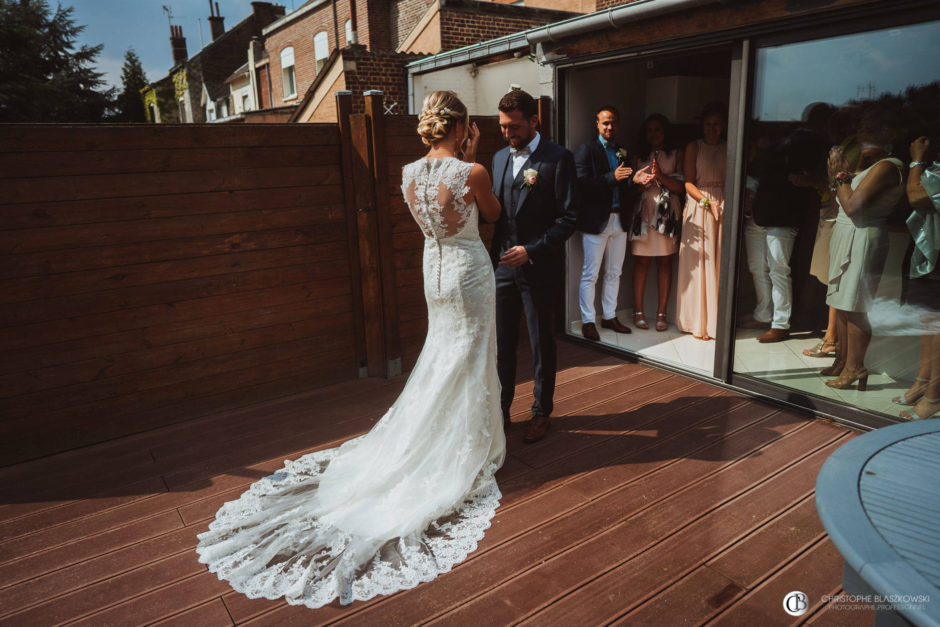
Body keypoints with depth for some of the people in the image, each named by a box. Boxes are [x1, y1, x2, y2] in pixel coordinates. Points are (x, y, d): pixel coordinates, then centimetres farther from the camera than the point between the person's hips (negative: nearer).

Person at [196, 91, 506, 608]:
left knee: (441, 358, 21)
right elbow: (493, 214, 0)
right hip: (468, 269, -6)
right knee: (468, 362, 8)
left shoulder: (409, 173, -3)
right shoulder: (472, 172, -20)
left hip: (435, 267, 6)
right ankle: (469, 452, 22)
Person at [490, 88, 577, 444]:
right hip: (503, 265, 5)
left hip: (538, 268, -5)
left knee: (541, 344, 9)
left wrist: (531, 250, -19)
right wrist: (495, 255, 8)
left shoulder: (557, 158, -8)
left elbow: (568, 218, -11)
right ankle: (501, 410, 27)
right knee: (501, 344, 11)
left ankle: (541, 412, 26)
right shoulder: (500, 157, 11)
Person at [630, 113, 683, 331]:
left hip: (667, 212, 0)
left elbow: (681, 187, 1)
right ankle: (638, 311, 7)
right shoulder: (639, 156, 12)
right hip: (644, 211, 0)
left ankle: (661, 313, 7)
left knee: (665, 263, 1)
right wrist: (640, 181, -14)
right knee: (641, 262, -2)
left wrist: (660, 176, -14)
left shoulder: (676, 154, 9)